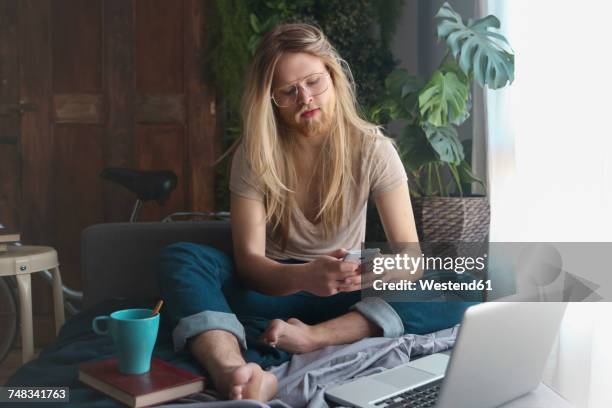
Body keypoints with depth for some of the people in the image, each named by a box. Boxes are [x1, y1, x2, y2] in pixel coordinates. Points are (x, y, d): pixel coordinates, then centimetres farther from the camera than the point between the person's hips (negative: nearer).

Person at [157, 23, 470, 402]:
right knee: (180, 258, -26)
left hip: (346, 294, 1)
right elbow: (248, 260, -19)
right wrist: (304, 277, -40)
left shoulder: (372, 148, -10)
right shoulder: (255, 154, -11)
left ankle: (313, 338, -35)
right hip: (274, 287, 0)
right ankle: (233, 372, -52)